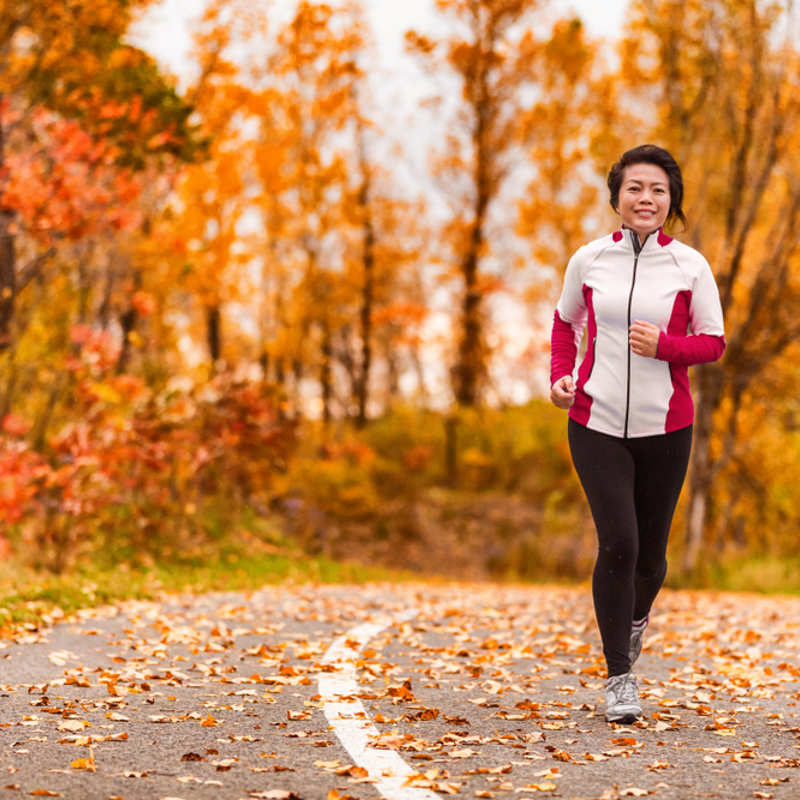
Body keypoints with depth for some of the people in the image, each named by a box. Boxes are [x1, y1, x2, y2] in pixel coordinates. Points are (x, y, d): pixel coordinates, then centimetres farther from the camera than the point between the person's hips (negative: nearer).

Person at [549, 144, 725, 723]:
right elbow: (566, 320, 18)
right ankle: (619, 678, -1)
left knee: (650, 552, 8)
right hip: (596, 421, 0)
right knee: (618, 543, -13)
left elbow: (713, 342, 1)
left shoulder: (690, 266, -3)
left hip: (664, 427, 1)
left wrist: (662, 344, -18)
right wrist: (561, 374, 2)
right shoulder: (589, 260, 1)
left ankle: (636, 616, 45)